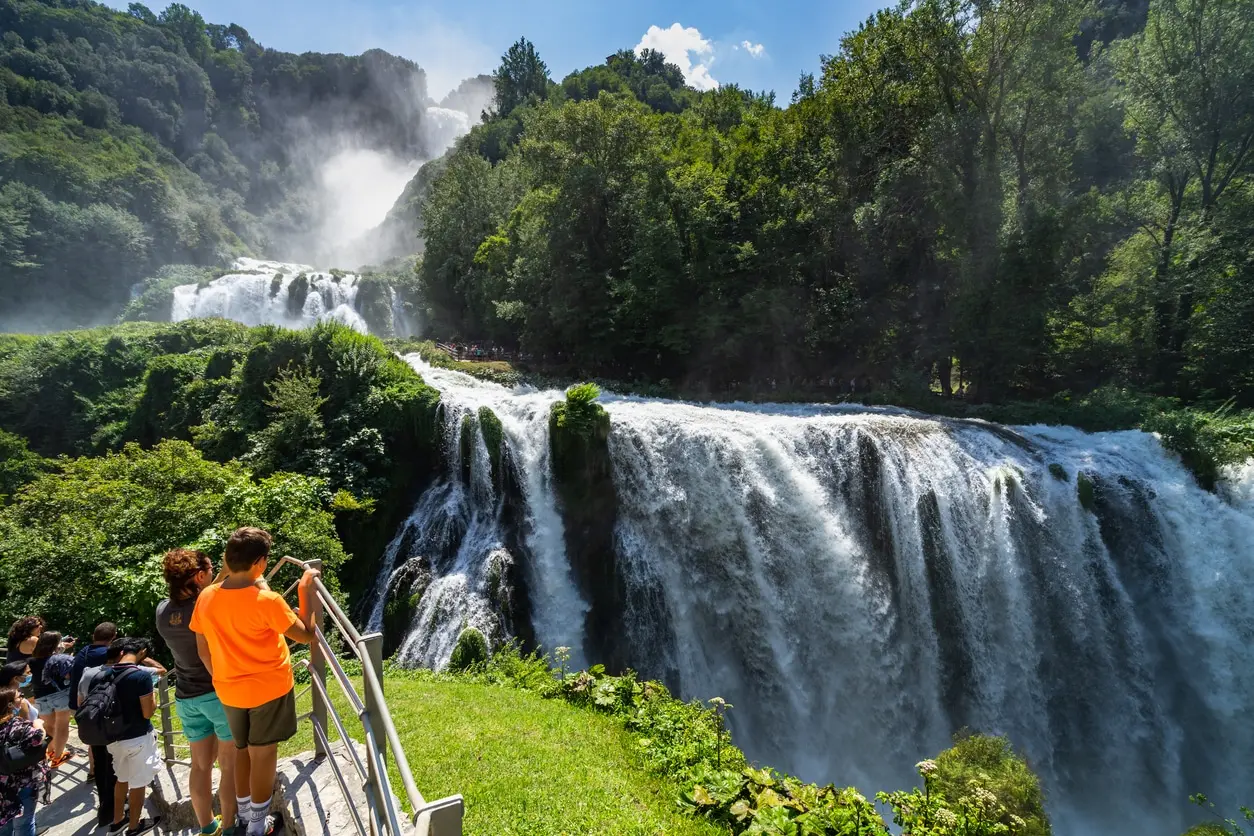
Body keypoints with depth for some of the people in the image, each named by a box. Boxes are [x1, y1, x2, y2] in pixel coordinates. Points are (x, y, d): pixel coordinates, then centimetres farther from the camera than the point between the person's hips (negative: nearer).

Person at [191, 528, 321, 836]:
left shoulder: (206, 597, -8)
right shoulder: (267, 601, -26)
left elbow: (203, 649, 2)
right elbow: (306, 634, -17)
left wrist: (221, 679, 15)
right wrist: (307, 590, -12)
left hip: (229, 691, 5)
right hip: (268, 688, -5)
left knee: (242, 750, 22)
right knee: (263, 755, 11)